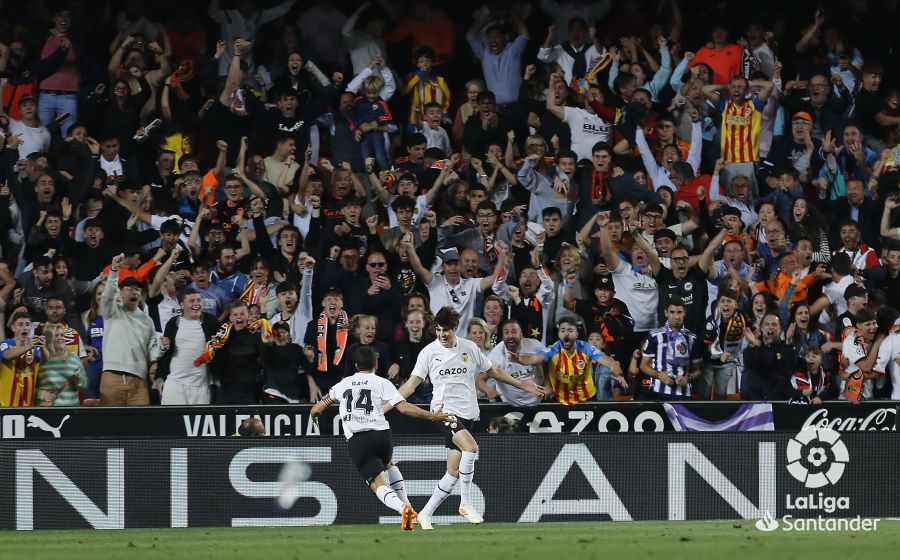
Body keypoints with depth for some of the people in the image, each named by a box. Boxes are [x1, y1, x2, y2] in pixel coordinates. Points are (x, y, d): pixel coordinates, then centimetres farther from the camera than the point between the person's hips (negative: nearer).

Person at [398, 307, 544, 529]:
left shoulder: (470, 348, 8)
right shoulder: (429, 352, 0)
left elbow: (493, 371, 21)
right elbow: (412, 383, 0)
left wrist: (522, 385, 22)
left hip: (466, 414, 4)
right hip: (443, 410, -4)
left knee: (454, 473, 1)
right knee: (470, 446, -30)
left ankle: (425, 514, 14)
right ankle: (465, 503, -20)